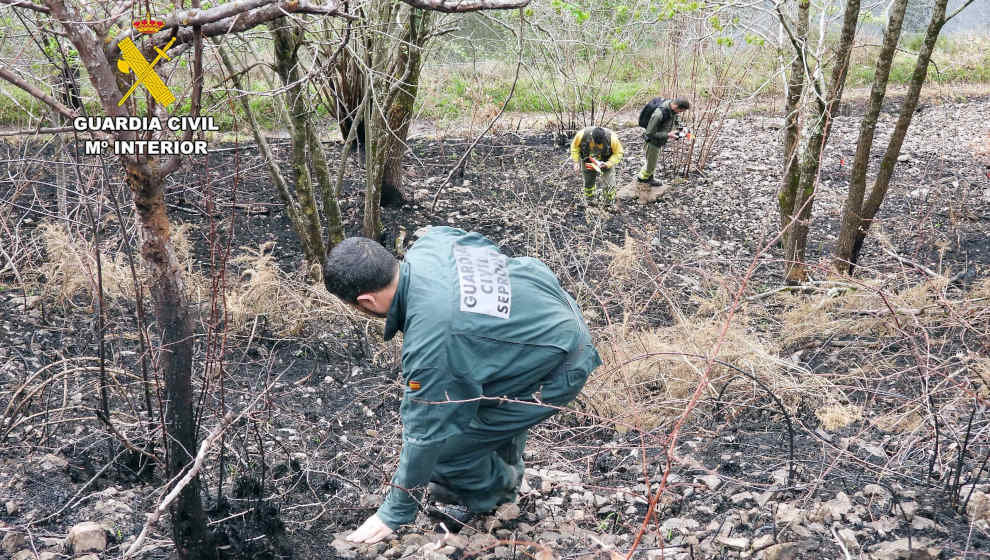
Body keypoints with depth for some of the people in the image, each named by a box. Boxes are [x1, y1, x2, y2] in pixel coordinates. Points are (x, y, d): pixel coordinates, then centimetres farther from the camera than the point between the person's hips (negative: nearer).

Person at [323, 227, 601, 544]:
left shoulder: (429, 342, -32)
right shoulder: (430, 242, -11)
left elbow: (424, 434, -20)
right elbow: (482, 245, 10)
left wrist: (394, 515, -4)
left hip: (559, 369, -9)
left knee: (444, 449, -2)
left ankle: (495, 490, 29)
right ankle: (506, 475, 48)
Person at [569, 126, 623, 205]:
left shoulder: (612, 138, -33)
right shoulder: (582, 135, -31)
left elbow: (618, 153, -16)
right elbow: (575, 147, -8)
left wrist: (608, 164, -29)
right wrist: (576, 161, -13)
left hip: (606, 163, -1)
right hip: (588, 162, 1)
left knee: (609, 186, -7)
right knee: (589, 183, 17)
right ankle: (590, 201, 44)